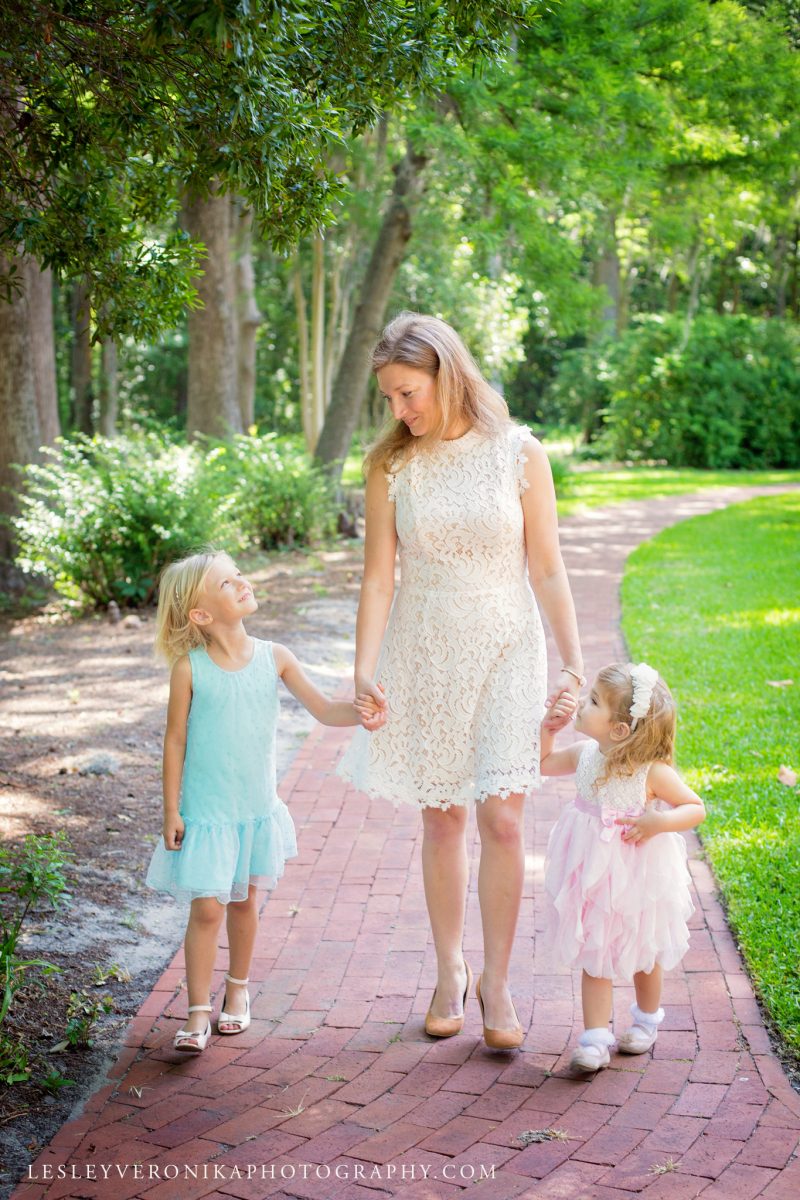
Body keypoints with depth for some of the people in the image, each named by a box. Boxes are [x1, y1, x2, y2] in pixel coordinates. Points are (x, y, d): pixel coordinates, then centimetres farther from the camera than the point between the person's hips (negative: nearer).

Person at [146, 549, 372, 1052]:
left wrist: (361, 711, -25)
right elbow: (176, 740, -6)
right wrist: (171, 811, -4)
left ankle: (238, 988, 37)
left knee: (244, 901, 16)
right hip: (206, 811, -3)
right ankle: (198, 1012, 9)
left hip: (257, 807, 3)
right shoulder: (190, 668, -12)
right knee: (207, 908, -5)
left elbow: (324, 708, -4)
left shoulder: (274, 657, -5)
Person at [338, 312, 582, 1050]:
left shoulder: (518, 453, -5)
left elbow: (547, 570, -1)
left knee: (502, 820, -5)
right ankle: (451, 972, 26)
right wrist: (365, 670, -8)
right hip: (423, 655, 1)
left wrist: (574, 665, -2)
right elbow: (378, 575, -1)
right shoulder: (390, 464, -1)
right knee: (441, 819, 9)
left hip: (505, 653, -1)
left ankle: (497, 982, 12)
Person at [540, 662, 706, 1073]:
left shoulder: (652, 771, -22)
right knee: (594, 955, 4)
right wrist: (549, 726, -5)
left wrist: (660, 822, -31)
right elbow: (542, 763, 9)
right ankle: (595, 1039, 10)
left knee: (642, 954, 18)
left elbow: (695, 808, -14)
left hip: (637, 878, -3)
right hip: (593, 874, 3)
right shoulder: (584, 754, -8)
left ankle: (647, 1020, 43)